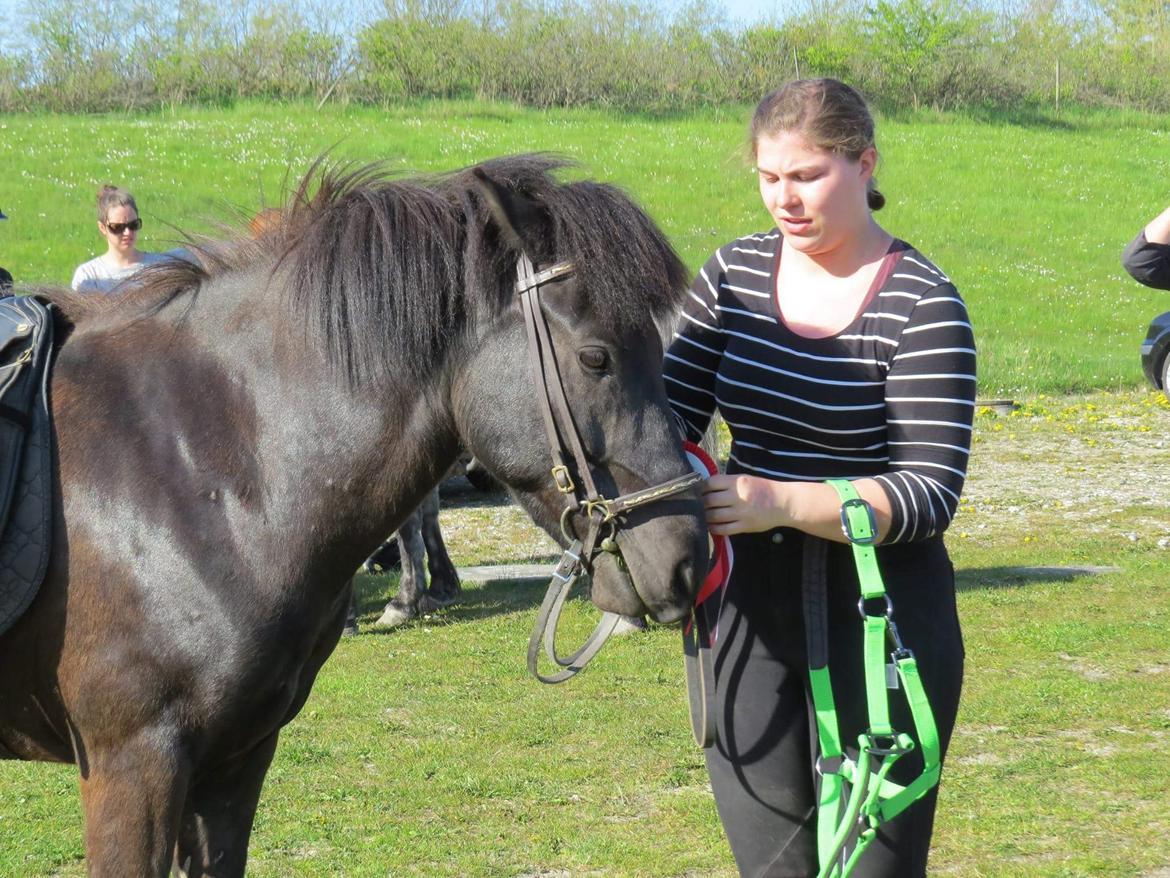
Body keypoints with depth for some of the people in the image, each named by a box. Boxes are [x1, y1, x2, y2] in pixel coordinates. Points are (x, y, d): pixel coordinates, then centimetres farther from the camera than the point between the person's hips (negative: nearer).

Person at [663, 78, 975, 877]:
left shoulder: (922, 305, -12)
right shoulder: (734, 273, 4)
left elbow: (932, 490, -19)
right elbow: (672, 413, 6)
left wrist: (784, 503, -33)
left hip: (878, 611, -5)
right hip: (749, 608, 5)